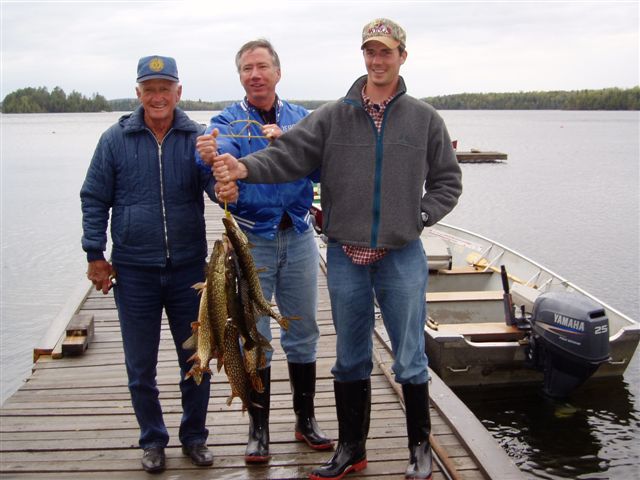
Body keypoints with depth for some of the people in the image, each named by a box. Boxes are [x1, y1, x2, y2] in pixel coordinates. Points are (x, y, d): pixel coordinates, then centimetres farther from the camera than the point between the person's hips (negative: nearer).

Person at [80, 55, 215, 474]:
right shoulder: (116, 139, 0)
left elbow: (215, 182, -15)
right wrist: (95, 254, -1)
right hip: (133, 272, 0)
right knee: (140, 367, 10)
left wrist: (224, 183, -39)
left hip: (188, 267, 0)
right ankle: (153, 440, 28)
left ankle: (195, 436, 29)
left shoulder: (197, 137, -2)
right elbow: (94, 199, 4)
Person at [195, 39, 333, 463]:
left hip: (298, 237, 2)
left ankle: (306, 419, 27)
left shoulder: (301, 119, 7)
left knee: (302, 332, 11)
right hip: (251, 240, -2)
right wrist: (212, 154, -47)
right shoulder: (228, 121, -1)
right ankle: (258, 428, 17)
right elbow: (219, 153, -24)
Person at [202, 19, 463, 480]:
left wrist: (419, 217, -3)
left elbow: (448, 181, 10)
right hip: (346, 256, 1)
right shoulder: (332, 116, 2)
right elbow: (288, 154, -9)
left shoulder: (425, 118, 3)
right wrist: (244, 167, -27)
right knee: (350, 359, 13)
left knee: (410, 359, 6)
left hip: (402, 256, -1)